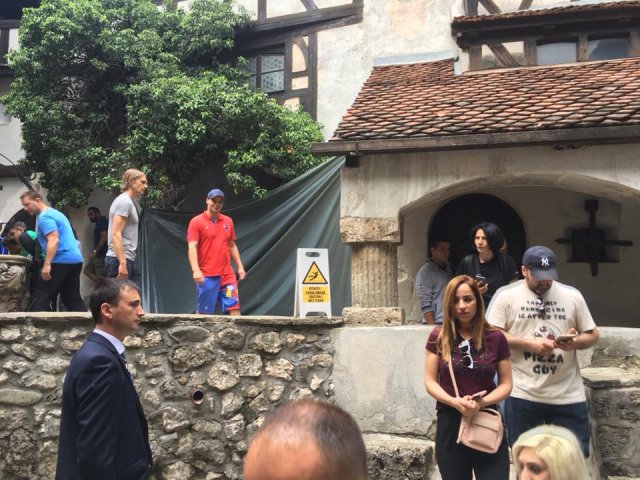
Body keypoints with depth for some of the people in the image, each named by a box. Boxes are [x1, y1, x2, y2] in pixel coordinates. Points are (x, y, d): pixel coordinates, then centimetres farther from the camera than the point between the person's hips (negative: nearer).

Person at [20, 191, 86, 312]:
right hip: (76, 259, 10)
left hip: (61, 261, -10)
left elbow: (53, 240, -21)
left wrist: (47, 265, -25)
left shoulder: (44, 217, -9)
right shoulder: (55, 213, 22)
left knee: (41, 296, -6)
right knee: (73, 298, 11)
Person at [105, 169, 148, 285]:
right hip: (119, 260, -10)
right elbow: (116, 234, -19)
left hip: (128, 259, 10)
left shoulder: (129, 201, 19)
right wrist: (122, 263, -24)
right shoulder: (125, 202, -11)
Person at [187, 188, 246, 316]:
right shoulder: (196, 222, -4)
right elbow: (192, 247, -12)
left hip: (227, 274, 5)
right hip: (206, 276, -5)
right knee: (204, 312, 3)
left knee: (234, 306, 1)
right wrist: (195, 270, -24)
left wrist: (240, 266, 11)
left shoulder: (228, 221, 12)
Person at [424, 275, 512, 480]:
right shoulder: (438, 337, 0)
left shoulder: (496, 338, -1)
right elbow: (430, 381, 0)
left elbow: (506, 384, 3)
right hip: (450, 423, 1)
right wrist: (454, 402, -17)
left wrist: (482, 402, -16)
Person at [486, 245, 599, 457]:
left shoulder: (572, 296, 6)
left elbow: (592, 335, 10)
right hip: (523, 393, -2)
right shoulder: (506, 296, -1)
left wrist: (575, 342, -13)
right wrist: (529, 344, -16)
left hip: (568, 394, 2)